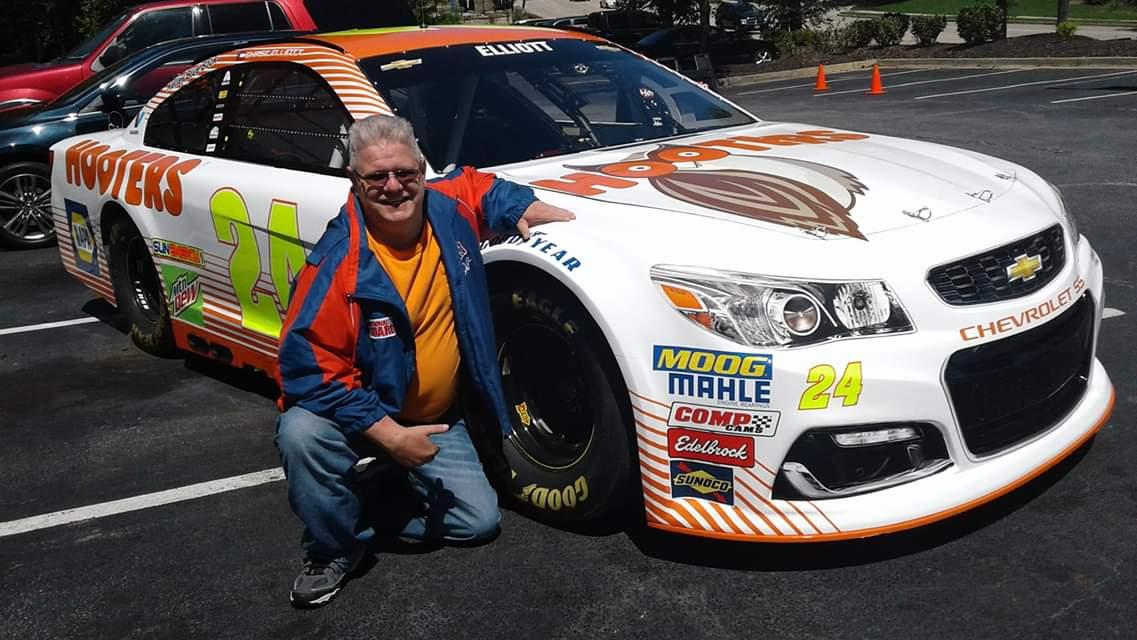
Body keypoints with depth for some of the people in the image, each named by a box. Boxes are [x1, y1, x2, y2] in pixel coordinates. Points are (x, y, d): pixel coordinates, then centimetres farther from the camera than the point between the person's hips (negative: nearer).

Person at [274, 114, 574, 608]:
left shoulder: (449, 209, -11)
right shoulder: (337, 265, -27)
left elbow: (479, 187, 15)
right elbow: (307, 368, -26)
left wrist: (531, 210, -5)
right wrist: (389, 435, -29)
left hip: (437, 419, 5)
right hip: (361, 417, -4)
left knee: (479, 520, -5)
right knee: (301, 432, -35)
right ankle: (335, 549, -8)